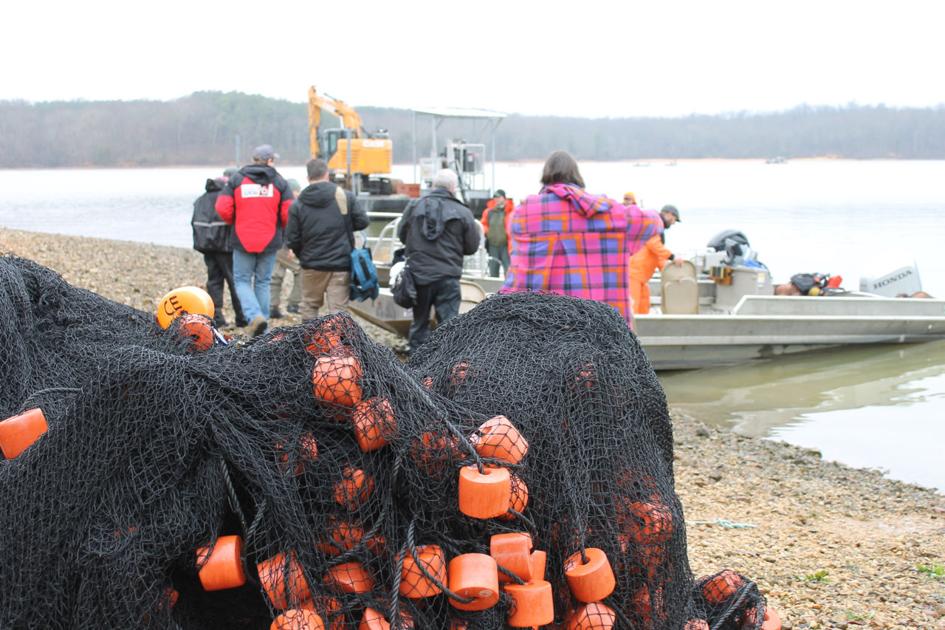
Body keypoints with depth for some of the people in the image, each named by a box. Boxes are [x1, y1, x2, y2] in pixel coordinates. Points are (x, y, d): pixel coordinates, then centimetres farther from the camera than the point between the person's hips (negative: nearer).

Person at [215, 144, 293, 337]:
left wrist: (234, 223, 13)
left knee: (242, 280, 8)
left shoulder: (237, 180, 1)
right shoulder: (279, 182, 1)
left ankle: (254, 315, -15)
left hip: (243, 241, -1)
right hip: (270, 241, 1)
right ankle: (262, 322, 14)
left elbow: (223, 208, -7)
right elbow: (288, 213, -6)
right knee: (263, 282, 13)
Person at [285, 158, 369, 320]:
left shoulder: (298, 205, -4)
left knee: (309, 306, 17)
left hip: (312, 265, 1)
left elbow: (292, 239, -4)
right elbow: (362, 221, -1)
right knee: (338, 309, 0)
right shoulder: (345, 197, -6)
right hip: (340, 264, -1)